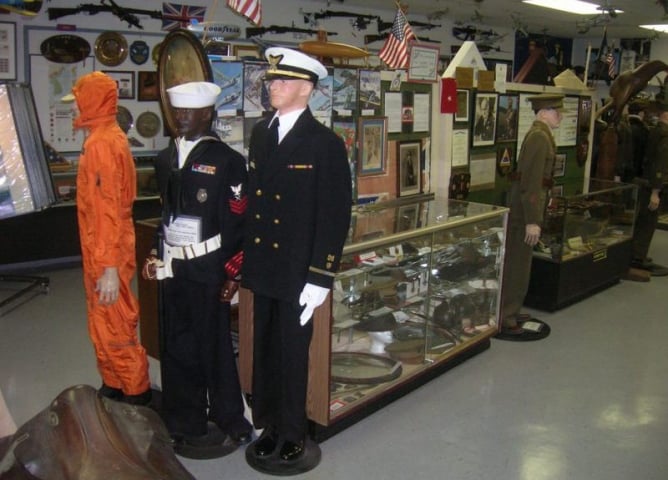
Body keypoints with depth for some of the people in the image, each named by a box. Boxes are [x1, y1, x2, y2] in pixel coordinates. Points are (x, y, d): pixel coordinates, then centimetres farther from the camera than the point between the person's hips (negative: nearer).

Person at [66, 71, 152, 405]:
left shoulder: (101, 143, -19)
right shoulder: (108, 137, 11)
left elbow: (108, 208, -23)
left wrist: (110, 267, -24)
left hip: (107, 253, -10)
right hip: (101, 251, 10)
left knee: (113, 327, 1)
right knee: (104, 324, 19)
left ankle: (136, 395, 14)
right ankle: (114, 387, 32)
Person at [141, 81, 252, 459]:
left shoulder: (227, 161, -9)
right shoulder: (165, 159, 12)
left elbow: (239, 223, -11)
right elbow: (165, 212, 17)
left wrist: (232, 274, -13)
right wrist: (157, 257, 10)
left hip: (208, 271, -6)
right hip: (173, 270, 6)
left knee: (214, 348, 5)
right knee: (177, 349, 13)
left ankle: (230, 425, 22)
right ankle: (186, 425, 29)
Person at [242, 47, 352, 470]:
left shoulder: (326, 144, -10)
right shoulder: (260, 134, 10)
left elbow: (336, 215, -12)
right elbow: (253, 198, 13)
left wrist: (320, 277, -15)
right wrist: (244, 258, 11)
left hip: (297, 272, -5)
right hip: (263, 267, 6)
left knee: (293, 355, 8)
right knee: (265, 351, 15)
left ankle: (293, 435, 28)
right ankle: (270, 425, 34)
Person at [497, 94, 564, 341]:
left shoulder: (540, 134, 14)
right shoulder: (539, 136, -17)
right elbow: (531, 182, -23)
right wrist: (532, 221, -25)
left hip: (524, 206, 10)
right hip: (525, 208, -10)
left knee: (518, 262, 18)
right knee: (517, 264, -4)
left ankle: (510, 311, 31)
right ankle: (503, 321, 4)